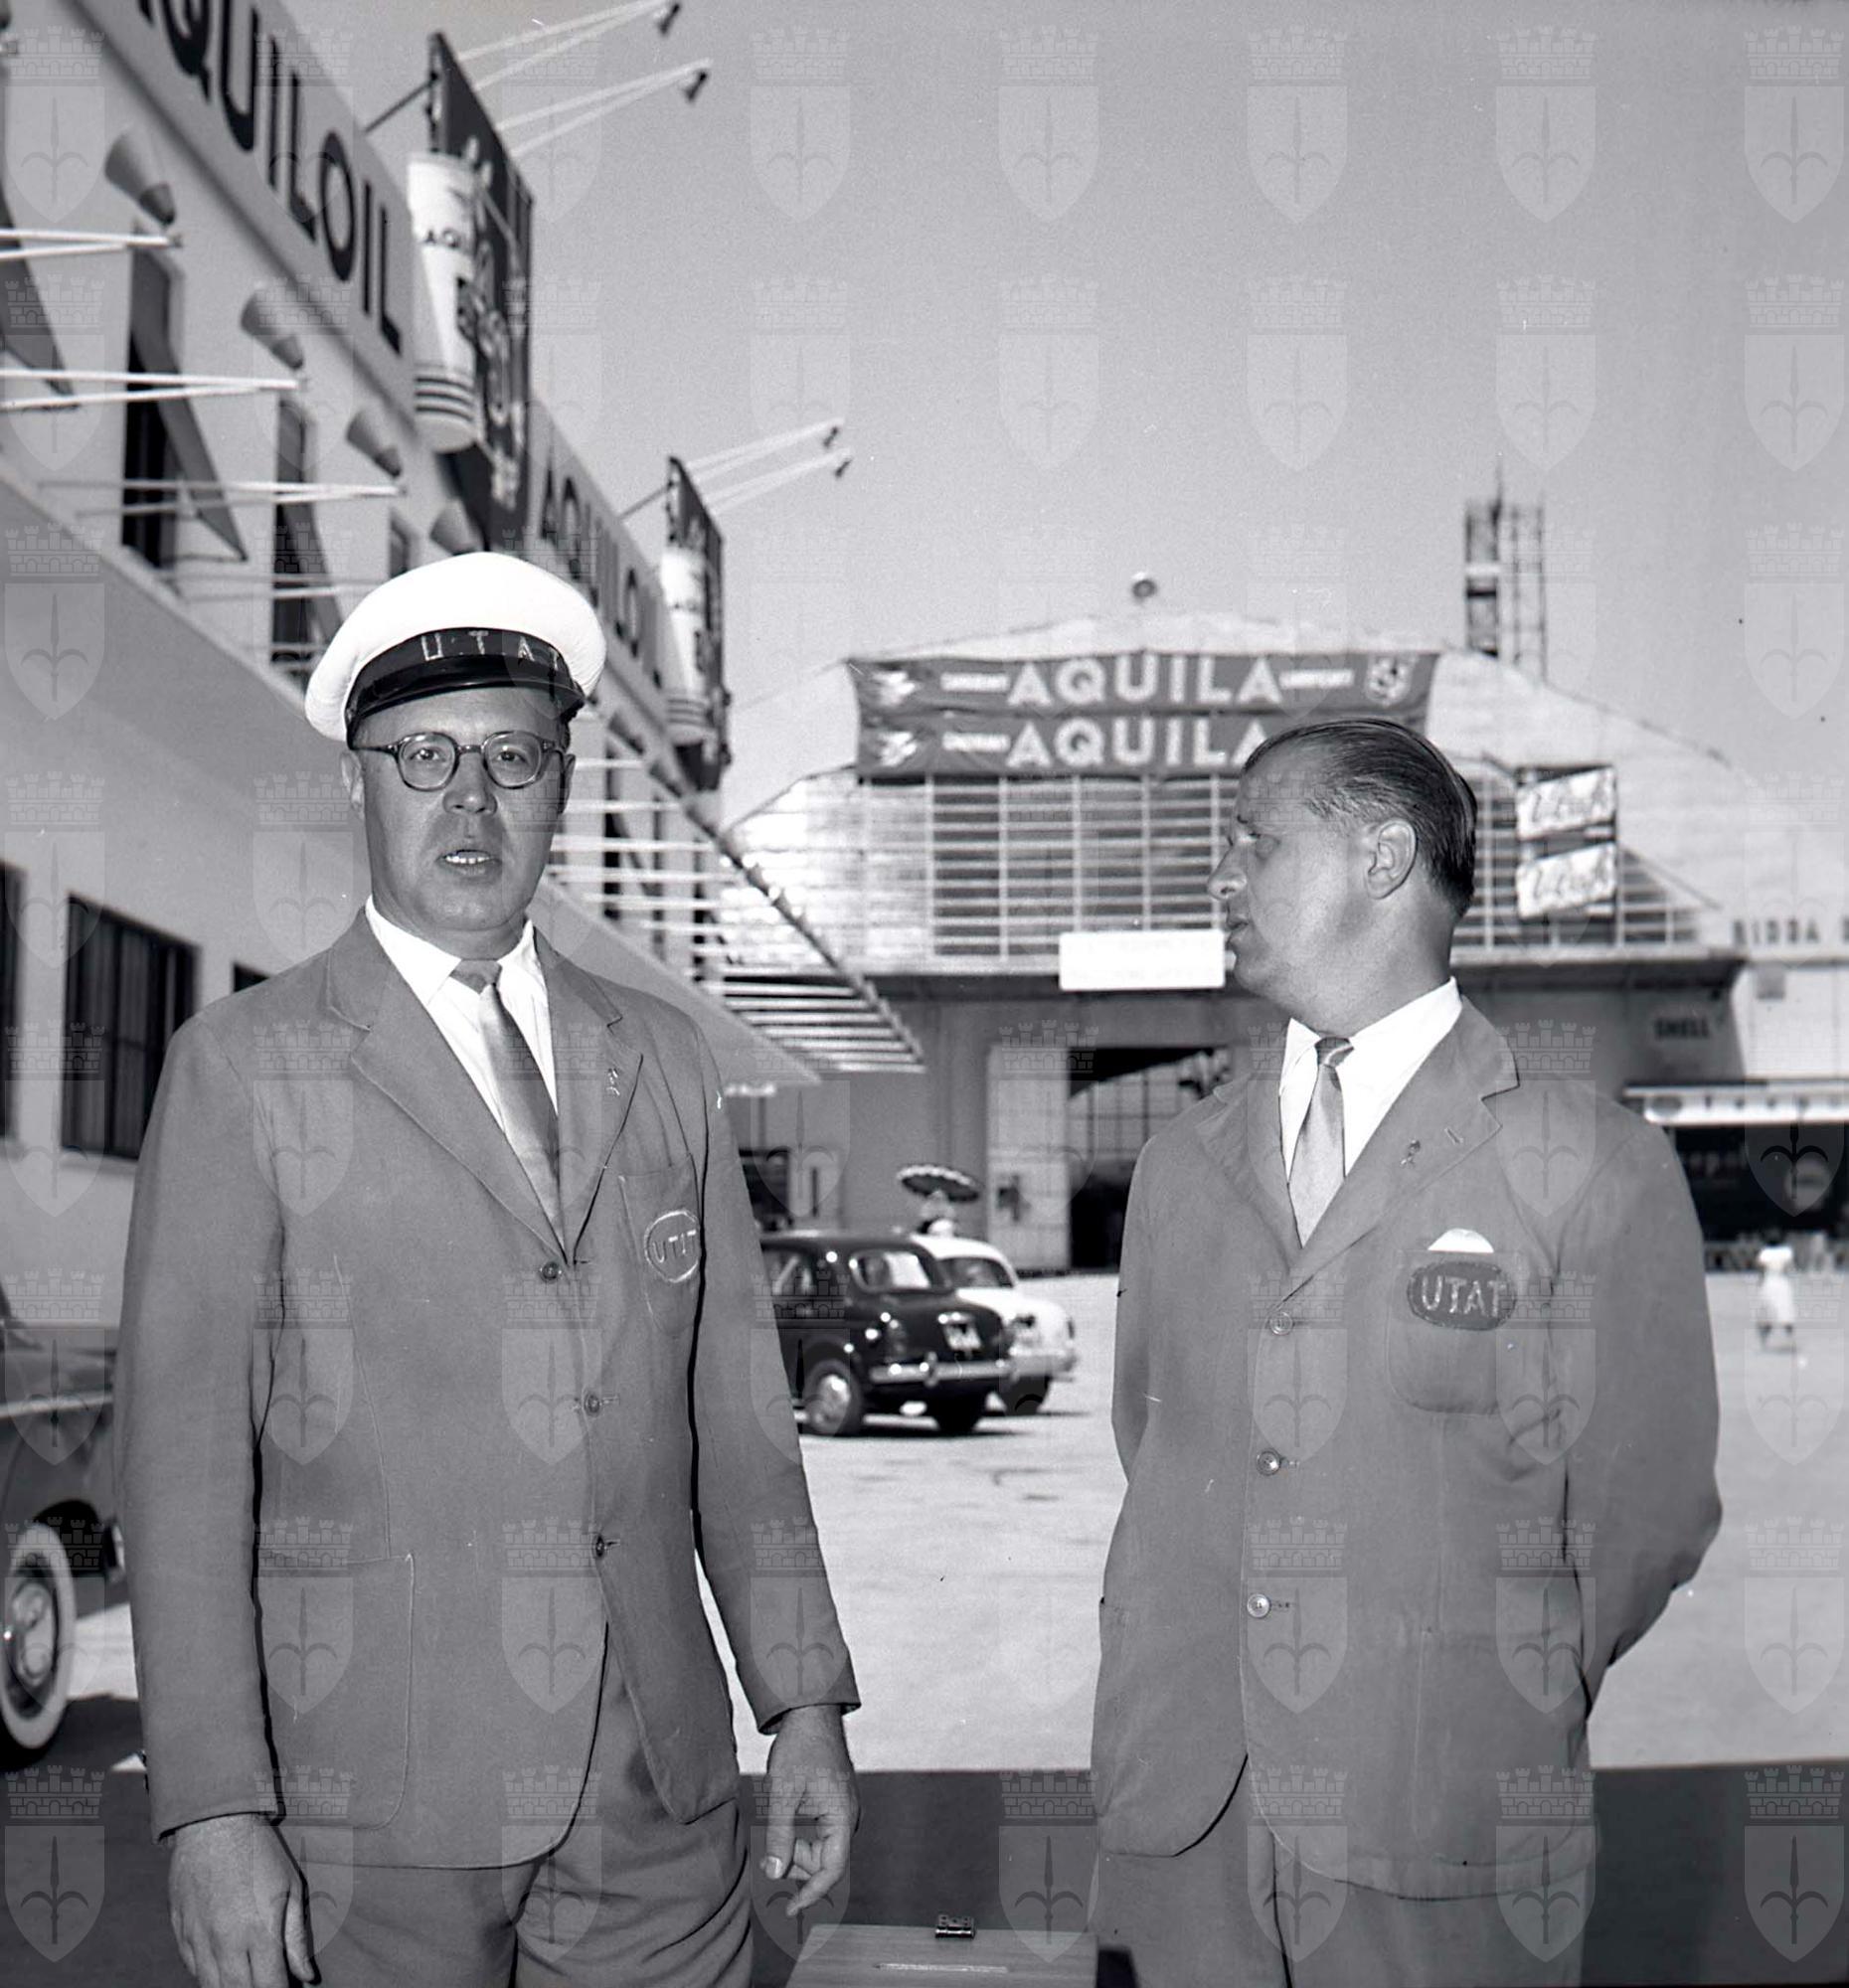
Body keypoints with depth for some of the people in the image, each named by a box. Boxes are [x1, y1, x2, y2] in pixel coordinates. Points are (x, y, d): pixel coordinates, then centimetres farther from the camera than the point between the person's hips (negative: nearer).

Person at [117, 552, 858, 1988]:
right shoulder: (242, 1069, -2)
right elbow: (184, 1451, -7)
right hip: (373, 1808, -3)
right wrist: (212, 1811, -12)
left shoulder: (664, 1061, 11)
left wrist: (806, 1707, 8)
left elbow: (738, 1412, 12)